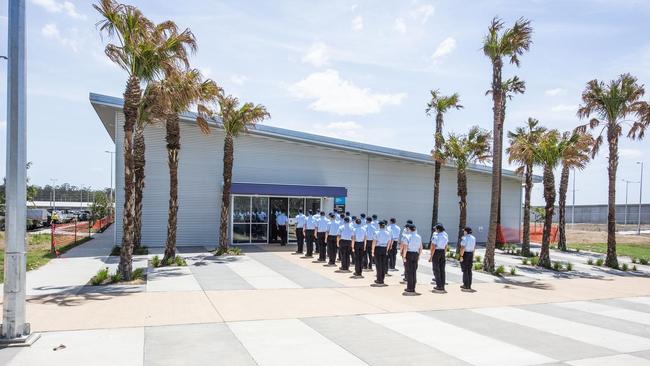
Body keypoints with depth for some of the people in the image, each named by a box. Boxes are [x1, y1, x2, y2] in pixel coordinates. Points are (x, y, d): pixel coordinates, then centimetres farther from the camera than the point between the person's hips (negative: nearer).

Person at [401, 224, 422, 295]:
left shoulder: (407, 237, -11)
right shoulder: (419, 237, 9)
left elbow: (405, 248, -17)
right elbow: (421, 248, 11)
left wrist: (404, 256, -15)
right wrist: (419, 255, 21)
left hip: (408, 254, -6)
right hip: (416, 254, 6)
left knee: (409, 272, -1)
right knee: (414, 271, 12)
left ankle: (410, 289, 1)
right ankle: (413, 288, 18)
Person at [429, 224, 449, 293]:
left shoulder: (435, 236, -15)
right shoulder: (445, 235, 5)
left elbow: (433, 247, -16)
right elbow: (446, 246, 11)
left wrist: (431, 256, -11)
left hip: (436, 252, -6)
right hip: (442, 252, 6)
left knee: (436, 270, 0)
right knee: (442, 270, 9)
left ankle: (439, 287, -1)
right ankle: (442, 287, 12)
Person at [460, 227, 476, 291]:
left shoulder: (464, 238, -15)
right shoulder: (473, 238, 8)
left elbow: (462, 248, -21)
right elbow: (474, 248, 12)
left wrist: (461, 256, -17)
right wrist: (472, 256, 17)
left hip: (465, 254, -7)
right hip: (471, 254, 7)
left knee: (465, 271, -2)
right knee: (469, 270, 12)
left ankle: (466, 286, 0)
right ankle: (469, 285, 16)